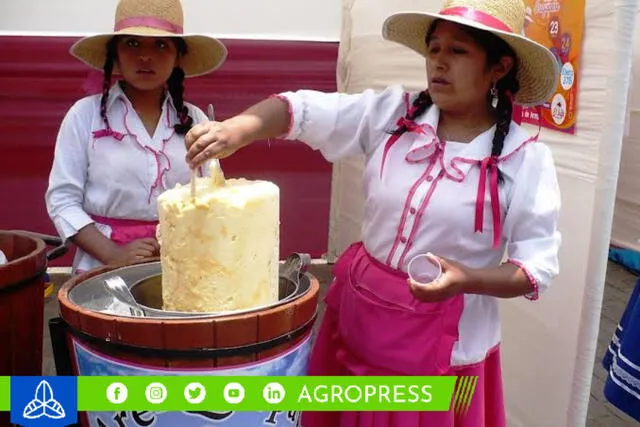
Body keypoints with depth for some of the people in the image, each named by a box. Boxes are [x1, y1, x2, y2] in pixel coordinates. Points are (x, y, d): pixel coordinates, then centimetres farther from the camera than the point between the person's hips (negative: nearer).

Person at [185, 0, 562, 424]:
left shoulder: (526, 158, -11)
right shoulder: (391, 113, -4)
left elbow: (538, 265, -9)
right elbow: (303, 109, -10)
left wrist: (466, 279, -27)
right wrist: (238, 128, -29)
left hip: (444, 342, -3)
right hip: (359, 311, 3)